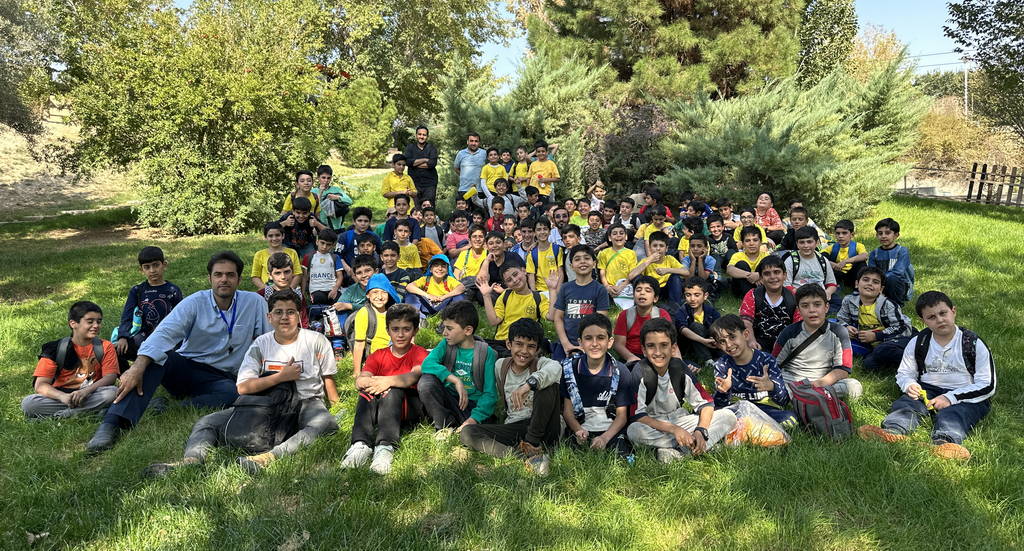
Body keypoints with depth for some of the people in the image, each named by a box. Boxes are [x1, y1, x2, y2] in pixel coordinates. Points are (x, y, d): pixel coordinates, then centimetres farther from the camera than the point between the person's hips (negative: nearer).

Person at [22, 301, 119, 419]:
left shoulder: (105, 347, 3)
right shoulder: (55, 348, 0)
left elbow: (110, 377, -10)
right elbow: (40, 385, -8)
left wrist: (86, 391, -28)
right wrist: (63, 396, -29)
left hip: (91, 395, 0)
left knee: (113, 392, -31)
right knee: (27, 403, -26)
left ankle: (58, 416, -23)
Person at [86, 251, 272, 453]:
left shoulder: (255, 303, -2)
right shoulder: (195, 303, -5)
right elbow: (165, 332, -21)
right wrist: (138, 366, -37)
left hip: (221, 378, 0)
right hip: (185, 366, 0)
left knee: (234, 393, -35)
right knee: (154, 358, -31)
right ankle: (112, 424, -40)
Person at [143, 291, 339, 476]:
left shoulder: (316, 340, 1)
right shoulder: (260, 344, 4)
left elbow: (328, 379, 7)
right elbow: (243, 388, -7)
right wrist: (281, 377, -14)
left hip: (307, 402, -3)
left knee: (326, 424, -40)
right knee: (207, 422, -10)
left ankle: (268, 458, -56)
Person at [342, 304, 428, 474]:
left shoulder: (419, 353, 0)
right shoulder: (378, 356, 11)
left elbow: (414, 376, -23)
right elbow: (359, 381, -7)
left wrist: (389, 381, -38)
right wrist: (373, 382, -31)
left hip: (409, 406, -3)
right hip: (378, 406, 3)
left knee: (393, 390, -33)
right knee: (367, 391, -26)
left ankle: (385, 447, -48)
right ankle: (361, 445, -42)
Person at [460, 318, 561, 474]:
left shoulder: (541, 364, -9)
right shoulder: (500, 365, 6)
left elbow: (555, 368, -36)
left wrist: (529, 383, -50)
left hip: (542, 429, -4)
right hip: (513, 427, 5)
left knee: (549, 386, -29)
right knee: (467, 433, -18)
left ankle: (532, 445, -19)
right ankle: (527, 456, -33)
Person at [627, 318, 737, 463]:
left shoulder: (680, 368, -7)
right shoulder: (640, 373, -17)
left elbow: (706, 403, -5)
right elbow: (636, 415, -23)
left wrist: (700, 431, -23)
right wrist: (673, 429, -30)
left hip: (680, 421, 4)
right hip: (653, 425, -3)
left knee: (729, 417, -11)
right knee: (634, 431, -38)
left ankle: (677, 452, -26)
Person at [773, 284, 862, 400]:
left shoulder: (837, 332, 1)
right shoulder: (790, 333, 2)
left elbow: (844, 369, -4)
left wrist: (820, 383, -21)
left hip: (825, 383, 1)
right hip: (790, 381, -1)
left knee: (855, 388, -27)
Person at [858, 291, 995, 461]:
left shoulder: (975, 344, -3)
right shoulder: (917, 343, 6)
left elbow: (988, 386, -5)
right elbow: (903, 373, 17)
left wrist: (950, 398, -16)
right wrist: (909, 385, -10)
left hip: (966, 397, -3)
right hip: (928, 390, 3)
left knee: (951, 414, -34)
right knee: (906, 403, -27)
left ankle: (945, 442, -63)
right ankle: (892, 431, -54)